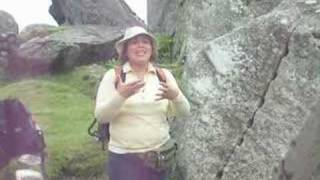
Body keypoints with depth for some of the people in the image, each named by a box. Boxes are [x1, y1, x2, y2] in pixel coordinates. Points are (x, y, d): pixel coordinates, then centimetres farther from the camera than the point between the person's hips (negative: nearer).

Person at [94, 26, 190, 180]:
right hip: (124, 157, -2)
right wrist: (120, 96, -26)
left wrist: (176, 96, -21)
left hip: (159, 156, 3)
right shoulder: (113, 76, -5)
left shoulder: (164, 75, 2)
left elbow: (183, 112, -1)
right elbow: (101, 116, -10)